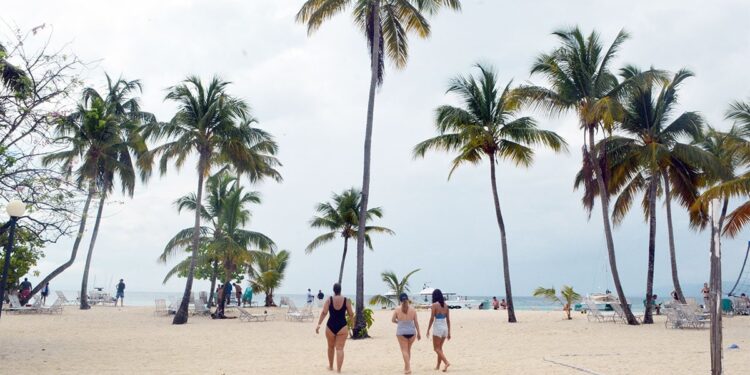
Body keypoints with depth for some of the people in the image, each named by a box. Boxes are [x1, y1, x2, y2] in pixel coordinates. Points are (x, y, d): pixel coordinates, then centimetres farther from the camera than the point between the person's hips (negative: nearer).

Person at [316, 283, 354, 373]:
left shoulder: (329, 300, -4)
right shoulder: (346, 300, -4)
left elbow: (324, 312, -11)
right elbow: (351, 314, 0)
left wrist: (319, 324, -11)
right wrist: (353, 323, 16)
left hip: (330, 326, 1)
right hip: (342, 326, -1)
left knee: (331, 347, 20)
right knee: (340, 348, -1)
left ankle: (331, 366, 35)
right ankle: (338, 369, -10)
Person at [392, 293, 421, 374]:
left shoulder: (397, 310, -7)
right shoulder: (413, 310, -3)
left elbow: (393, 320, 3)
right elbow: (416, 322, -1)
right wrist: (418, 333, 6)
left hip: (401, 332, -2)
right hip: (411, 331, 3)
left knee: (404, 350, 2)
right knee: (408, 349, 18)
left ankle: (408, 368, -7)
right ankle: (407, 366, 26)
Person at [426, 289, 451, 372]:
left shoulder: (434, 305, -10)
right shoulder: (445, 305, 7)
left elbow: (432, 319, -12)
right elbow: (448, 320, 8)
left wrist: (428, 330, -4)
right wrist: (449, 332, 14)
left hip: (437, 328, -6)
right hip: (445, 327, 7)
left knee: (436, 348, 1)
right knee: (440, 348, 17)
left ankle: (446, 362, -16)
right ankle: (438, 366, 21)